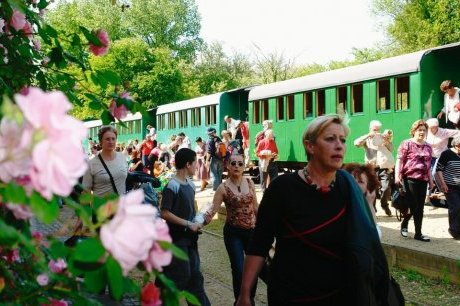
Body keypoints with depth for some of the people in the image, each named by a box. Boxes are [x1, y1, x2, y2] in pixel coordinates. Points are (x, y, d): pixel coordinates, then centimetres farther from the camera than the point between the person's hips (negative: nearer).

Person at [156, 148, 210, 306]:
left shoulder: (191, 185, 8)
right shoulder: (172, 186, -17)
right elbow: (164, 213, -20)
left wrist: (197, 222, 2)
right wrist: (188, 224, -19)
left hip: (189, 237, 8)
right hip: (176, 238, -8)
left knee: (194, 274, 11)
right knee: (181, 275, -3)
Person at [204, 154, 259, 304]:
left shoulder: (249, 183, 1)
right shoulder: (223, 188, -10)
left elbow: (256, 207, 9)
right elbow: (212, 210, -14)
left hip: (251, 230, 4)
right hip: (233, 233, -4)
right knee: (238, 270, -3)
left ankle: (250, 298, 36)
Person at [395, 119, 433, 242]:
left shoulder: (428, 147, 14)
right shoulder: (407, 144, -2)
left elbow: (428, 165, 19)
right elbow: (399, 161, -7)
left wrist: (431, 180, 18)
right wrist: (397, 176, -17)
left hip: (423, 180, 5)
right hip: (410, 178, -5)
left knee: (420, 208, 6)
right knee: (413, 206, -5)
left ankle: (418, 233, 12)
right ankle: (404, 225, 20)